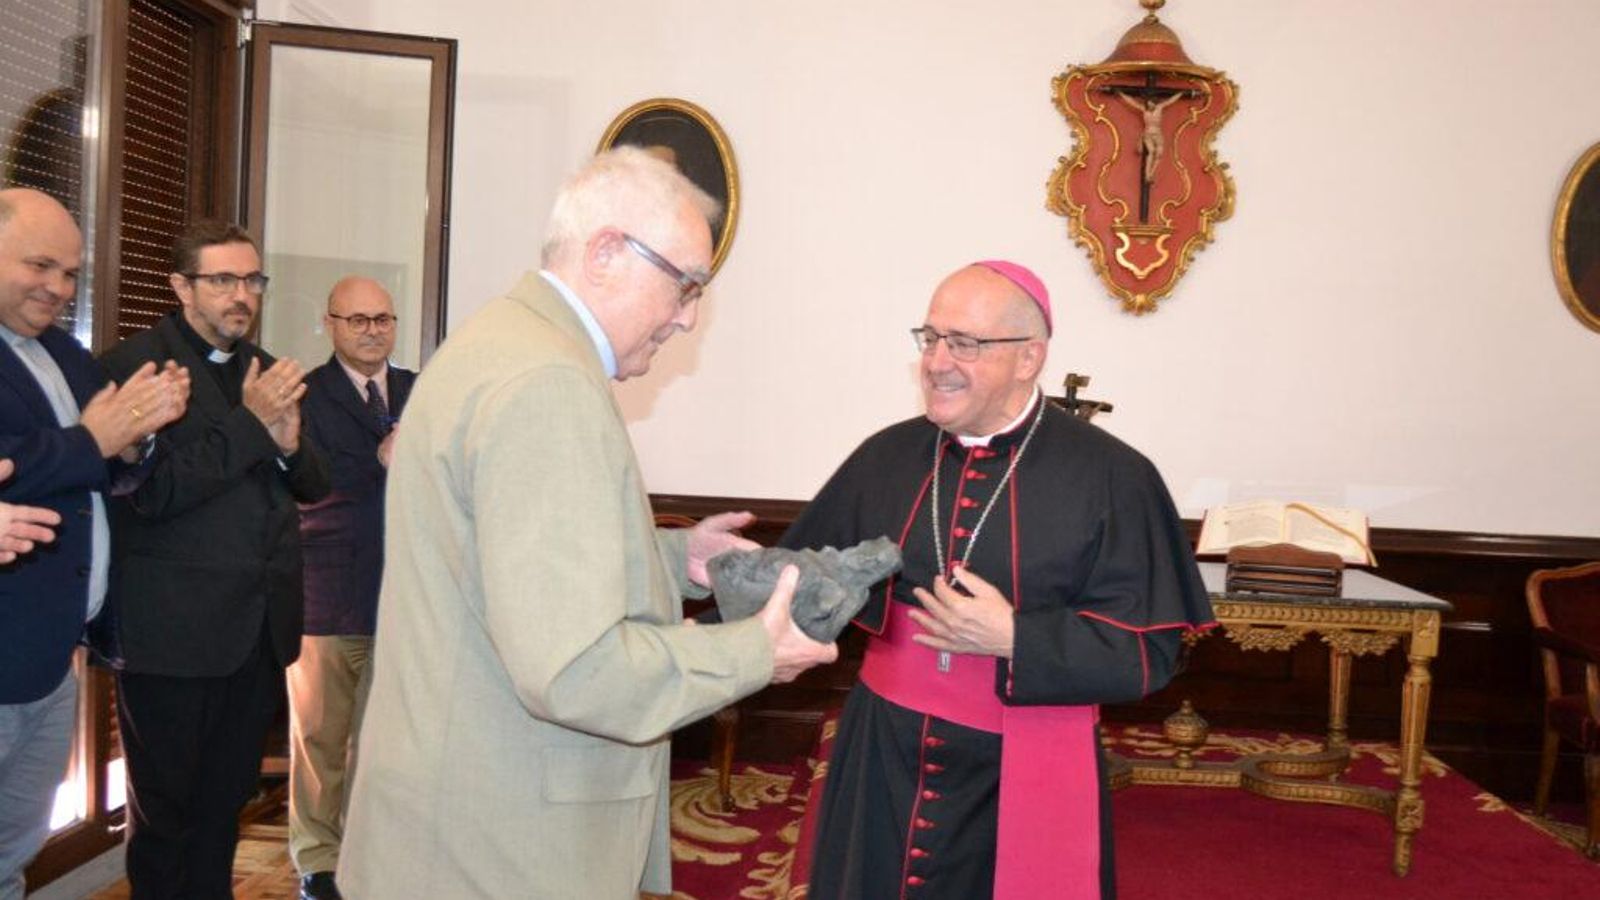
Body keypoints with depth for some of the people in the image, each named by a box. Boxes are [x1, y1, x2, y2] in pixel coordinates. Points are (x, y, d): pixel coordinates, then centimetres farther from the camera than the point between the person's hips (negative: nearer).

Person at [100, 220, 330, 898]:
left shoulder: (264, 371, 12)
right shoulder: (135, 365, -8)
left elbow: (314, 487, 12)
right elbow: (153, 491, -16)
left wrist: (289, 443, -10)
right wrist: (250, 424, -18)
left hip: (260, 630, 6)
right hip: (174, 634, -6)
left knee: (224, 803, 17)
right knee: (165, 812, 9)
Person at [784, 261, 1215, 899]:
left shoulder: (1110, 478, -10)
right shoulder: (887, 456, 3)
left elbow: (1148, 649, -11)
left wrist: (1013, 638, -21)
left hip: (1025, 776, -3)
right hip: (884, 760, 4)